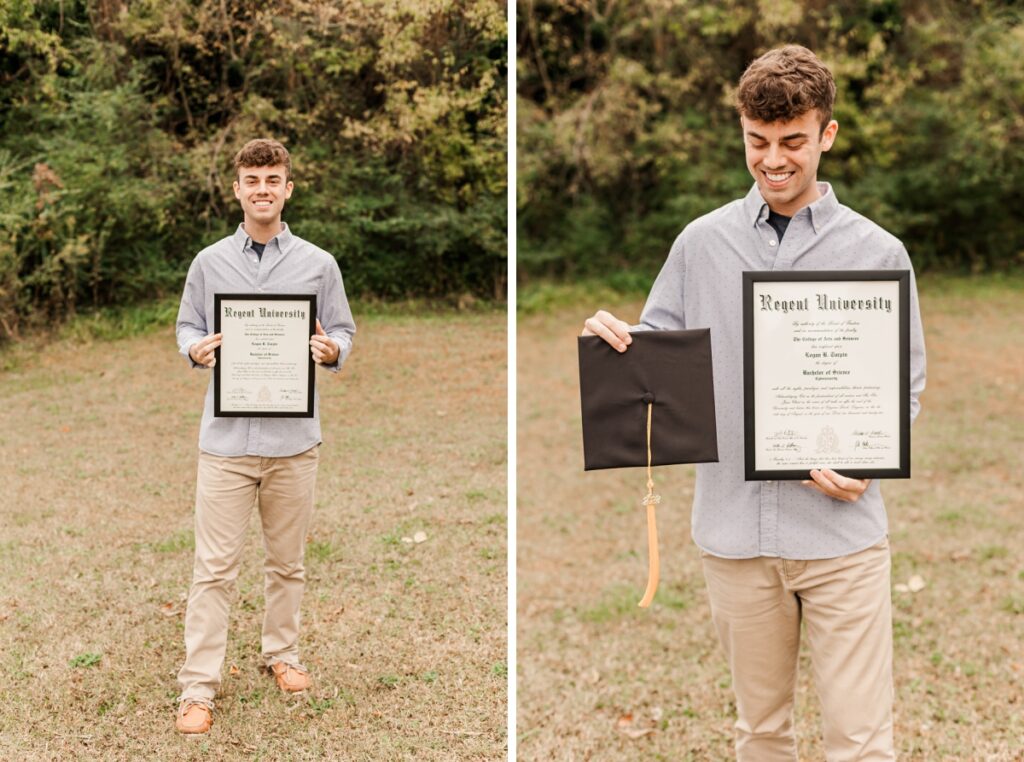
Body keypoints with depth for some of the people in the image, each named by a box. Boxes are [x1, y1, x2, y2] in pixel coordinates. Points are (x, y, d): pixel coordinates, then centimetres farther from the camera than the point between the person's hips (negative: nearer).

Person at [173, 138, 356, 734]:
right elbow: (186, 328, 11)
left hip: (294, 438, 1)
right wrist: (197, 348, -12)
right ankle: (199, 686, 4)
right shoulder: (209, 262, 6)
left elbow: (344, 331, 8)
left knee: (288, 561, 14)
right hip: (227, 436, -1)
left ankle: (283, 653, 33)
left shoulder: (319, 265, 5)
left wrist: (330, 349, -14)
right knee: (215, 568, -2)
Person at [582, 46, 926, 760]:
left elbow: (905, 386, 5)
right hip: (733, 527, 2)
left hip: (841, 530, -2)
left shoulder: (878, 252, 2)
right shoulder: (701, 243, 6)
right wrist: (614, 339, -10)